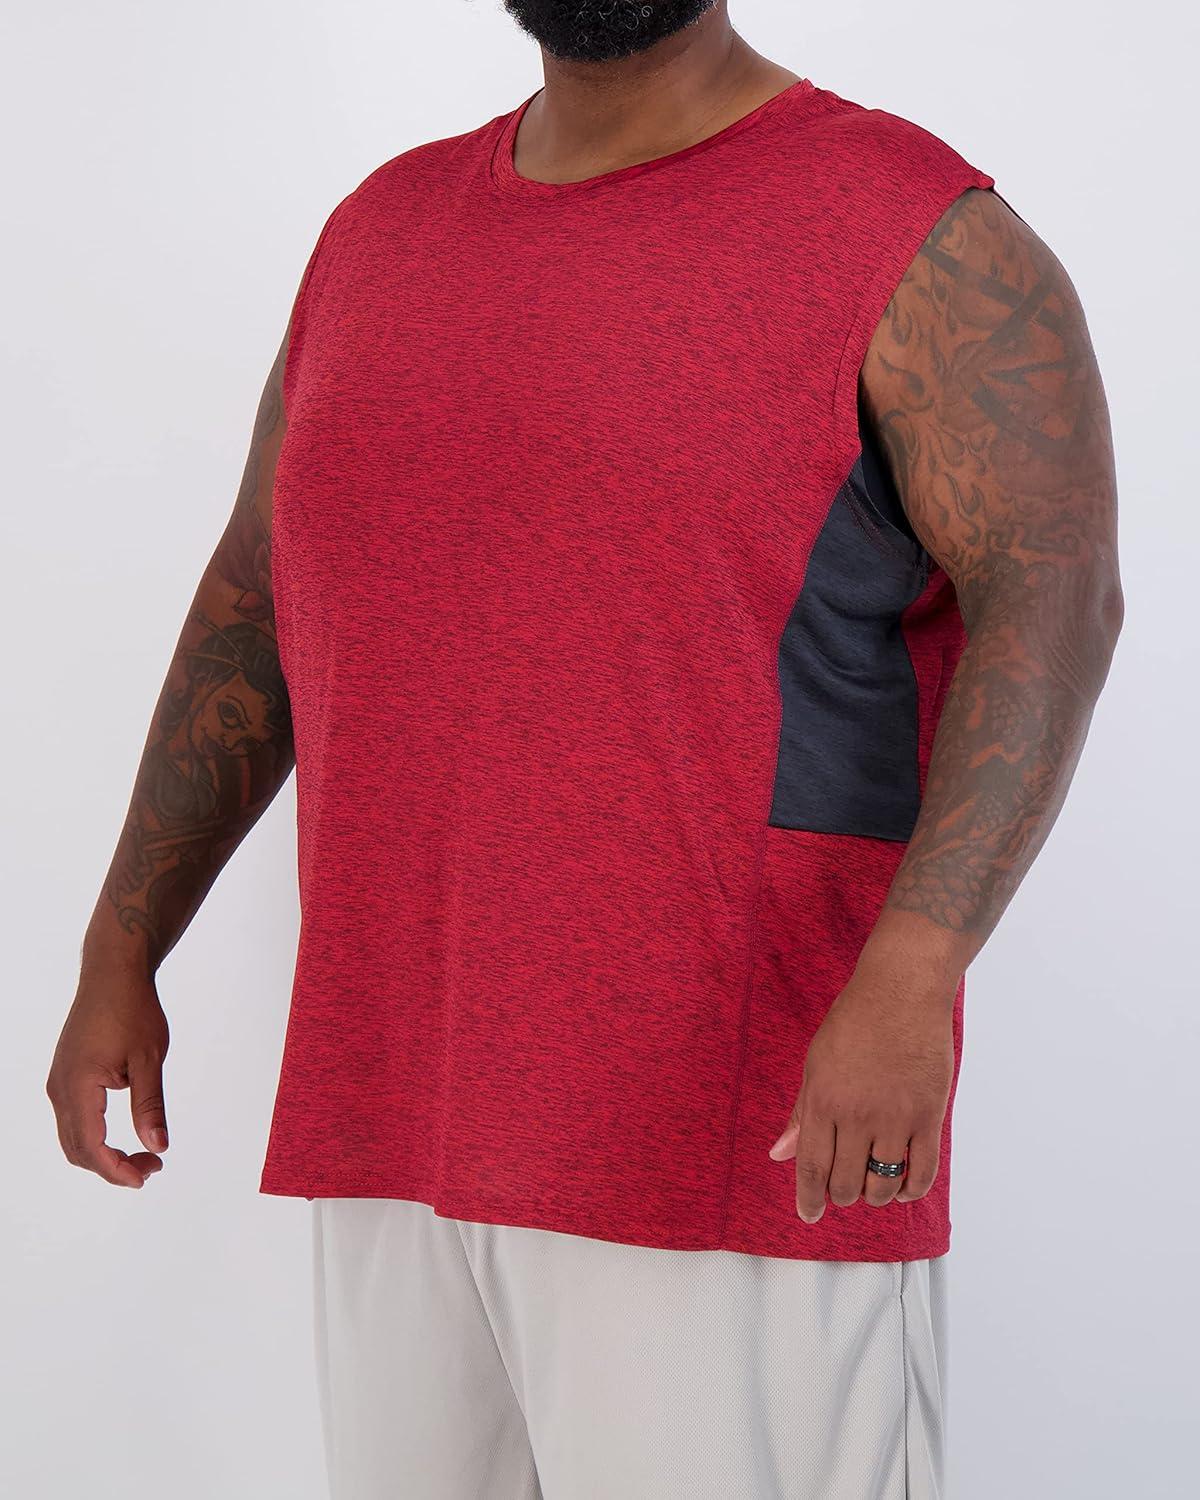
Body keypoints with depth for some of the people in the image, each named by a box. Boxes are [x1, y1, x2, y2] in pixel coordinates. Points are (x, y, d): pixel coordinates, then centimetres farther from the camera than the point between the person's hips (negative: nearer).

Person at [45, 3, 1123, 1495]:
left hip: (740, 1141, -6)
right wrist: (119, 957, 14)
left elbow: (1054, 608, -18)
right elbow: (254, 609, 18)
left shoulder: (924, 241, -6)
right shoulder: (385, 230, 14)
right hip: (412, 1123, 6)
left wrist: (910, 974, -31)